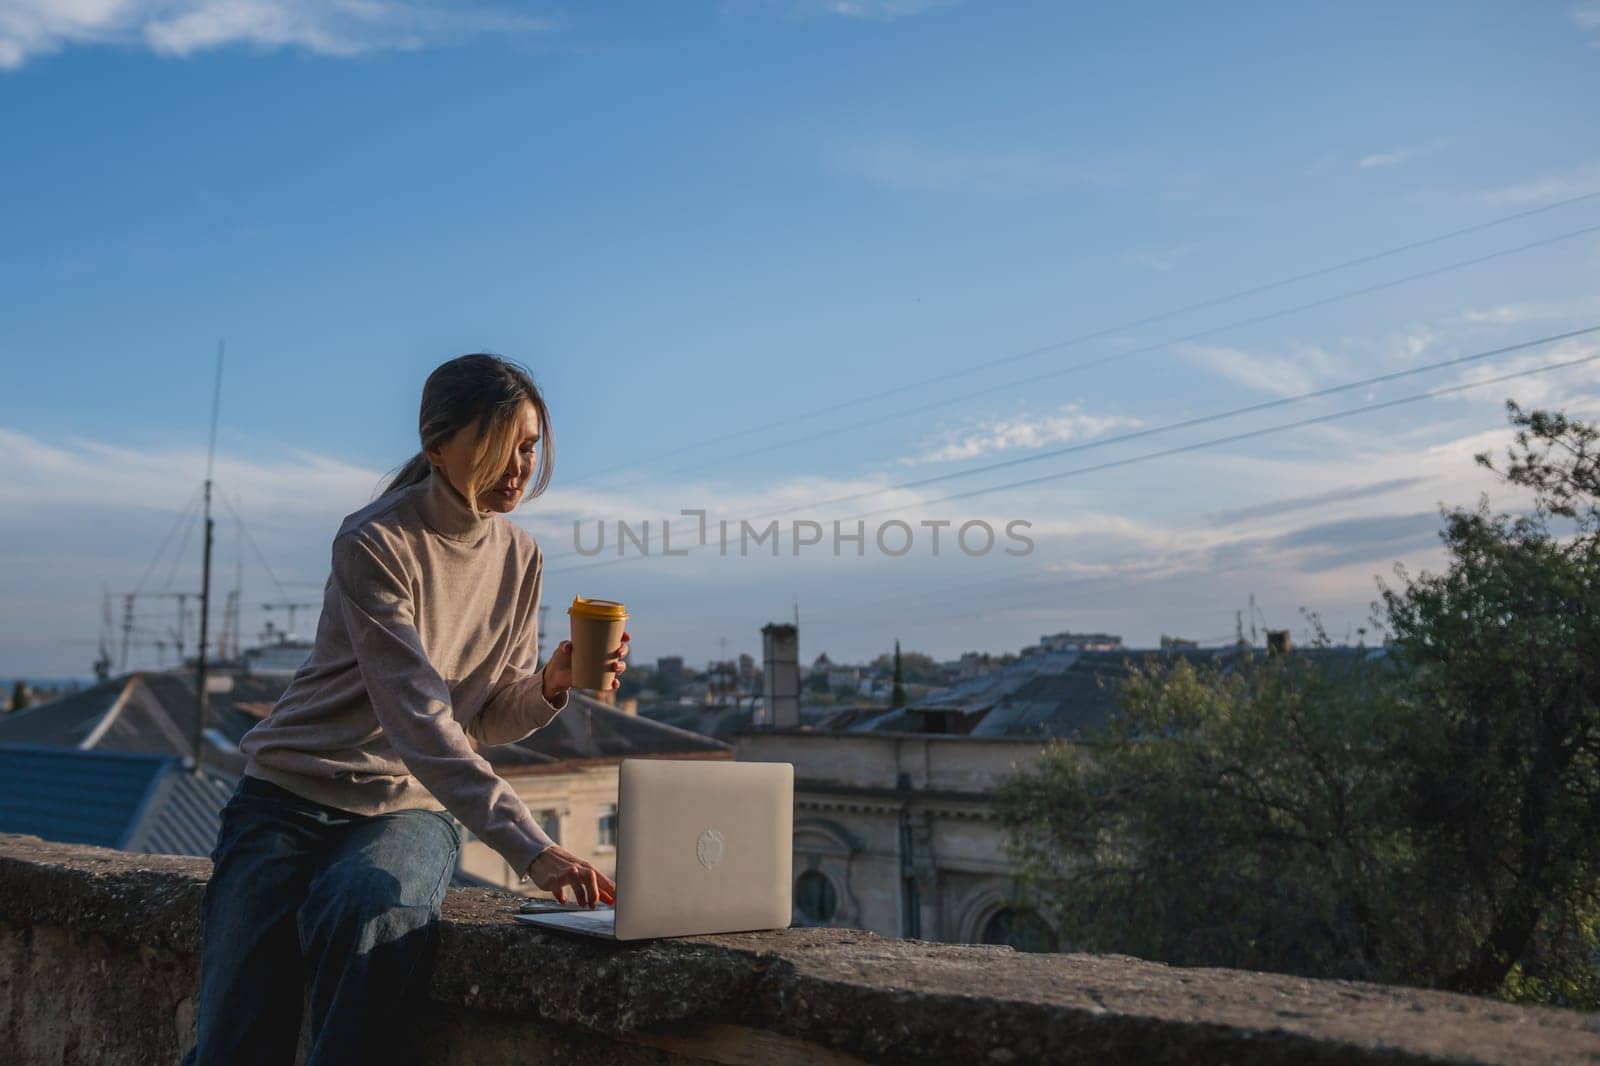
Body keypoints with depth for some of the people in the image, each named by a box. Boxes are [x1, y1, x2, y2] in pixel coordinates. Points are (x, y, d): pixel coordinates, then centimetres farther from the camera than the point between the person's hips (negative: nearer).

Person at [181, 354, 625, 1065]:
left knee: (368, 914, -32)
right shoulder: (375, 545, -16)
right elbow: (416, 716, -27)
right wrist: (528, 846, -36)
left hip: (409, 809, 3)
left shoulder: (520, 558, 4)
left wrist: (552, 684, -15)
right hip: (293, 797, -3)